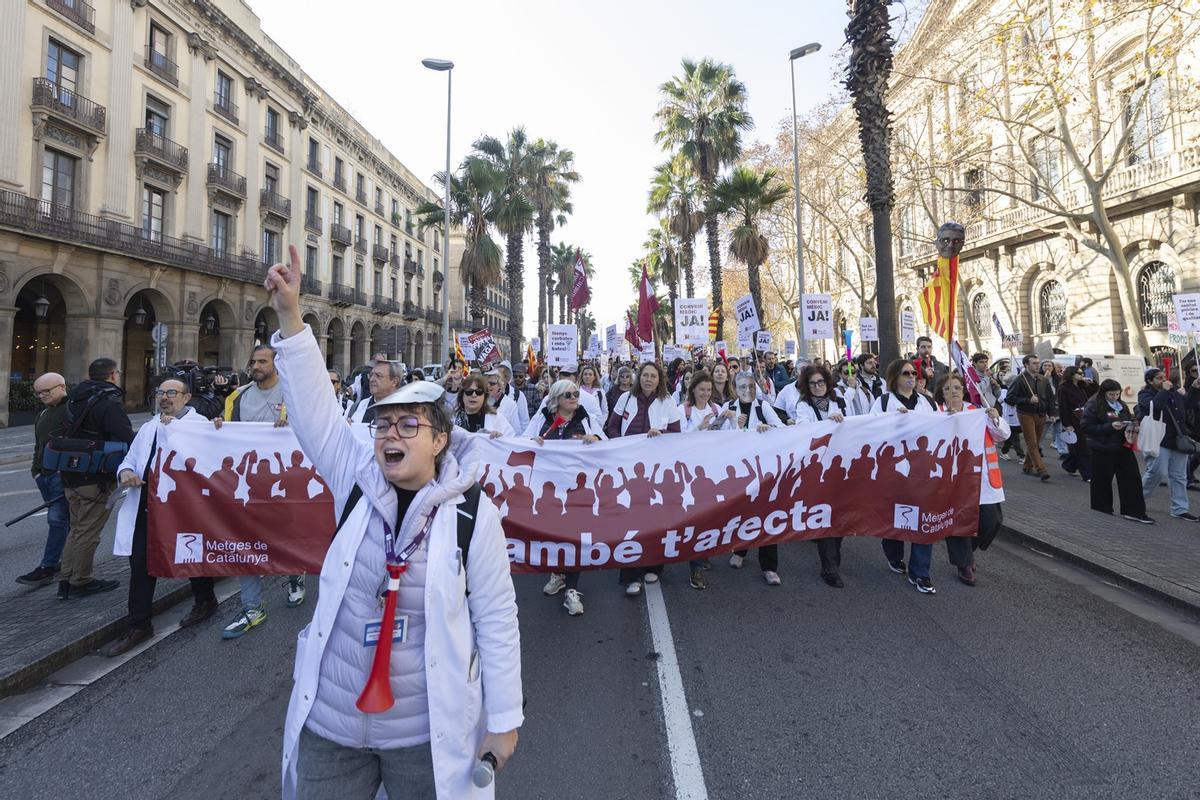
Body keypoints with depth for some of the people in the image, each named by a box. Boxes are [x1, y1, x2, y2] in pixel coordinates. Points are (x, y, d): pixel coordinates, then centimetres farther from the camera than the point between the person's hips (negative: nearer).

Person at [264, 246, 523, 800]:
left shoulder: (474, 516, -17)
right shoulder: (358, 482, -7)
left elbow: (497, 621, -11)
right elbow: (313, 408, -13)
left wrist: (503, 720, -7)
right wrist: (290, 316, -21)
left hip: (427, 729, -3)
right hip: (329, 720, 4)